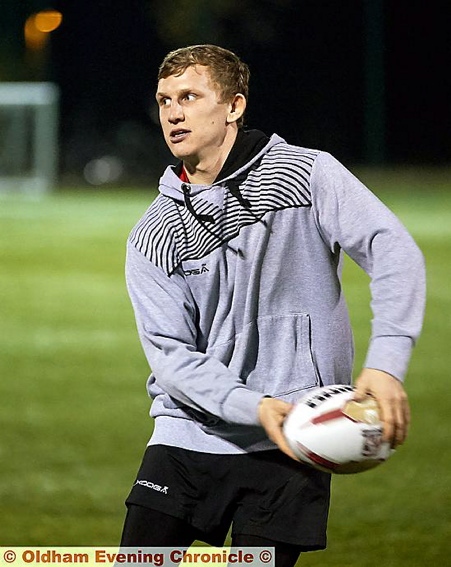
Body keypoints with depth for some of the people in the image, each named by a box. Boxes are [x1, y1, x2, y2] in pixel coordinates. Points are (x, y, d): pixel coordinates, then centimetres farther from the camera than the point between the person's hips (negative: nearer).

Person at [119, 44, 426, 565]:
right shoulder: (151, 238, 4)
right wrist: (255, 407, -20)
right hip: (187, 441, 2)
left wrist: (384, 365, -26)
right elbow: (171, 356, -4)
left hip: (289, 451, -2)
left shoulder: (308, 175, -3)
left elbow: (392, 251, -11)